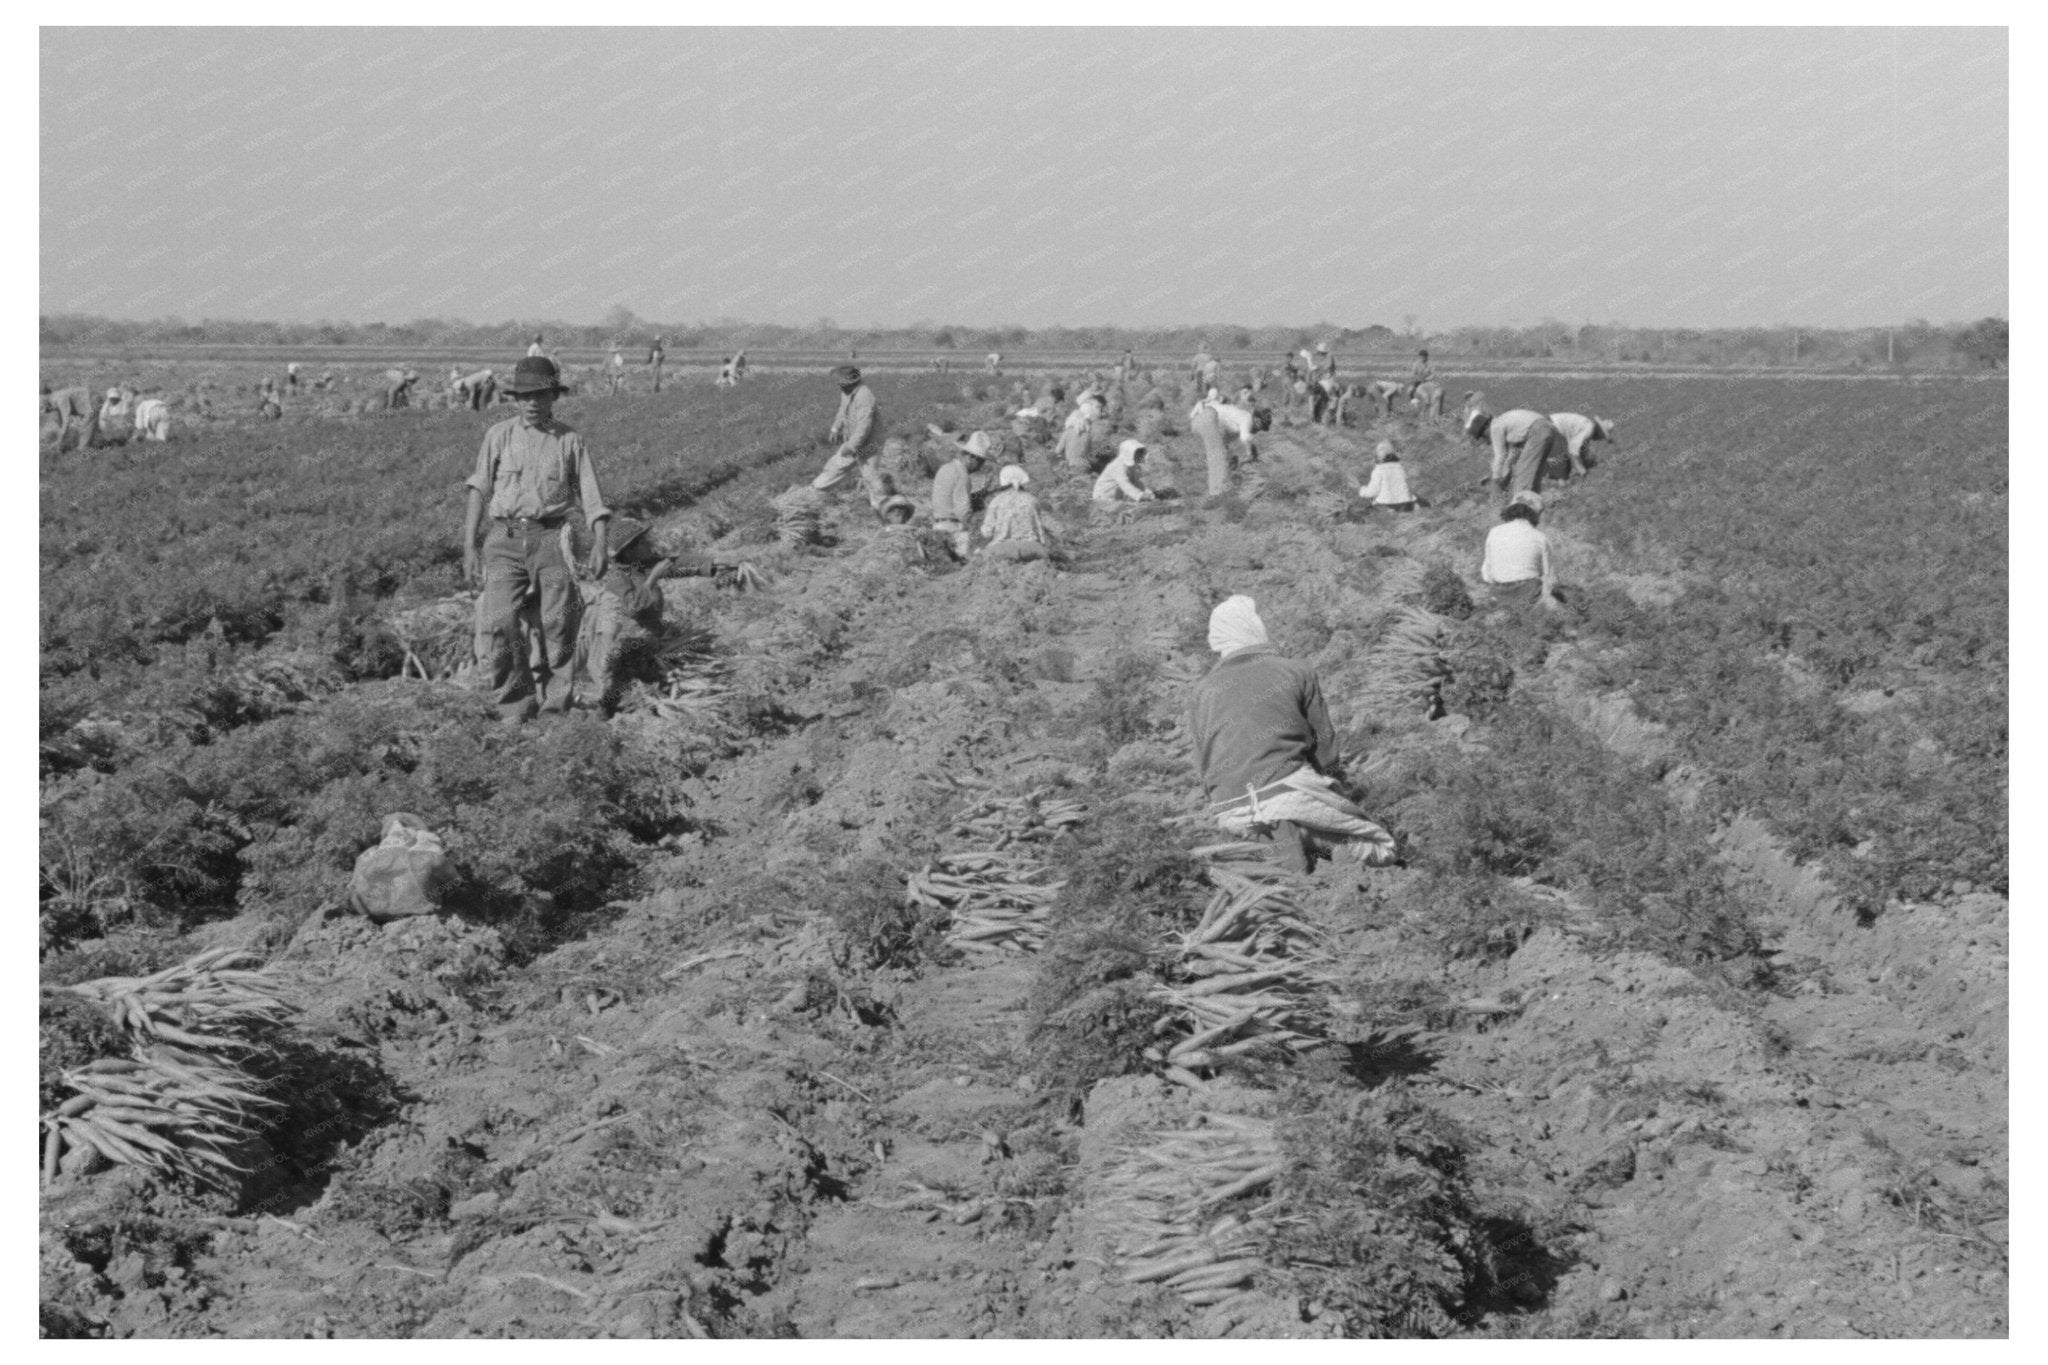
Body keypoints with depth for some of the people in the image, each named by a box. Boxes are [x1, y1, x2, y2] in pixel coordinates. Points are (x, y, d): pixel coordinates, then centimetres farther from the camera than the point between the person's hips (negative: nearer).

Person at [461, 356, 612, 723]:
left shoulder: (570, 440, 9)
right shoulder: (499, 436, 10)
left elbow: (592, 498, 7)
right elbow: (479, 493, 11)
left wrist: (600, 542, -7)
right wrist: (469, 545, 4)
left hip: (550, 537, 0)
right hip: (506, 538, 0)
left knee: (558, 623, -10)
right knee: (502, 621, -14)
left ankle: (554, 706, 0)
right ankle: (515, 707, -4)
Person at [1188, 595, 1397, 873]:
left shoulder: (1201, 691, 17)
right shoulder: (1297, 672, 9)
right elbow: (1324, 744, 10)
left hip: (1228, 815, 3)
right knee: (1382, 849, 10)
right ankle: (1304, 836, -11)